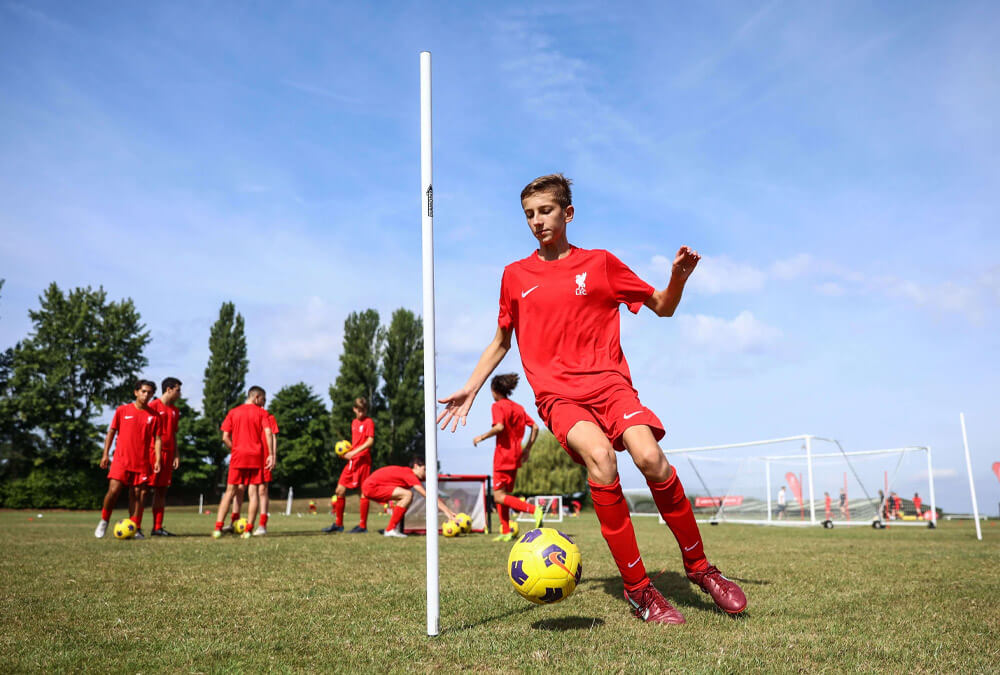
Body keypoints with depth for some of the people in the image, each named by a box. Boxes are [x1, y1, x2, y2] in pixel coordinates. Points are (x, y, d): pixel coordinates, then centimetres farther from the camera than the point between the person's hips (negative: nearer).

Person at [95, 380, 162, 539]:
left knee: (137, 494, 3)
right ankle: (104, 521, 13)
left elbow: (157, 438, 6)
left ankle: (135, 529, 9)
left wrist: (158, 460, -3)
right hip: (121, 459, -1)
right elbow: (111, 432, 8)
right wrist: (105, 454, 2)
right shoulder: (122, 410, 4)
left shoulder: (153, 416, 7)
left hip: (142, 462, 1)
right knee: (114, 490, -11)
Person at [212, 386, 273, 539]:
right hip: (256, 457, -2)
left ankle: (218, 528, -1)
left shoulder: (233, 412, 10)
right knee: (253, 491, 2)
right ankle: (248, 530, -3)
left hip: (238, 457, 2)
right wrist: (271, 454, -9)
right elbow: (268, 433, -10)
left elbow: (225, 437, 4)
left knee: (230, 491, 7)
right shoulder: (262, 413, 3)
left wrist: (234, 450, 15)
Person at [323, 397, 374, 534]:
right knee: (340, 491, 6)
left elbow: (370, 441, -17)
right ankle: (338, 524, 16)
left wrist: (354, 452, -24)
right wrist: (346, 449, 9)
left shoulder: (369, 422, -5)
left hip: (363, 461, -8)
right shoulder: (354, 422, 18)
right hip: (351, 461, 8)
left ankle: (362, 525, 3)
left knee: (363, 492, -4)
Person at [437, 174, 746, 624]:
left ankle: (699, 567, -4)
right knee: (600, 457, -30)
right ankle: (638, 589, -17)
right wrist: (470, 390, 16)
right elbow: (500, 342, 24)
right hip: (558, 395, 0)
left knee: (650, 457, -26)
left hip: (609, 381, 0)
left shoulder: (600, 263, 12)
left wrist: (678, 278, -5)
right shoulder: (515, 275, 15)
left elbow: (662, 308, 16)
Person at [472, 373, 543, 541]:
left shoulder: (498, 406, -8)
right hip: (516, 457, 8)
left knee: (499, 496, -7)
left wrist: (482, 437, -12)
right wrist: (527, 449, 16)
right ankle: (506, 532, 13)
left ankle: (535, 510, -23)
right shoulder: (518, 407, 13)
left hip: (503, 455, -8)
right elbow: (535, 427, 11)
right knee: (504, 494, 15)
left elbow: (499, 427, -24)